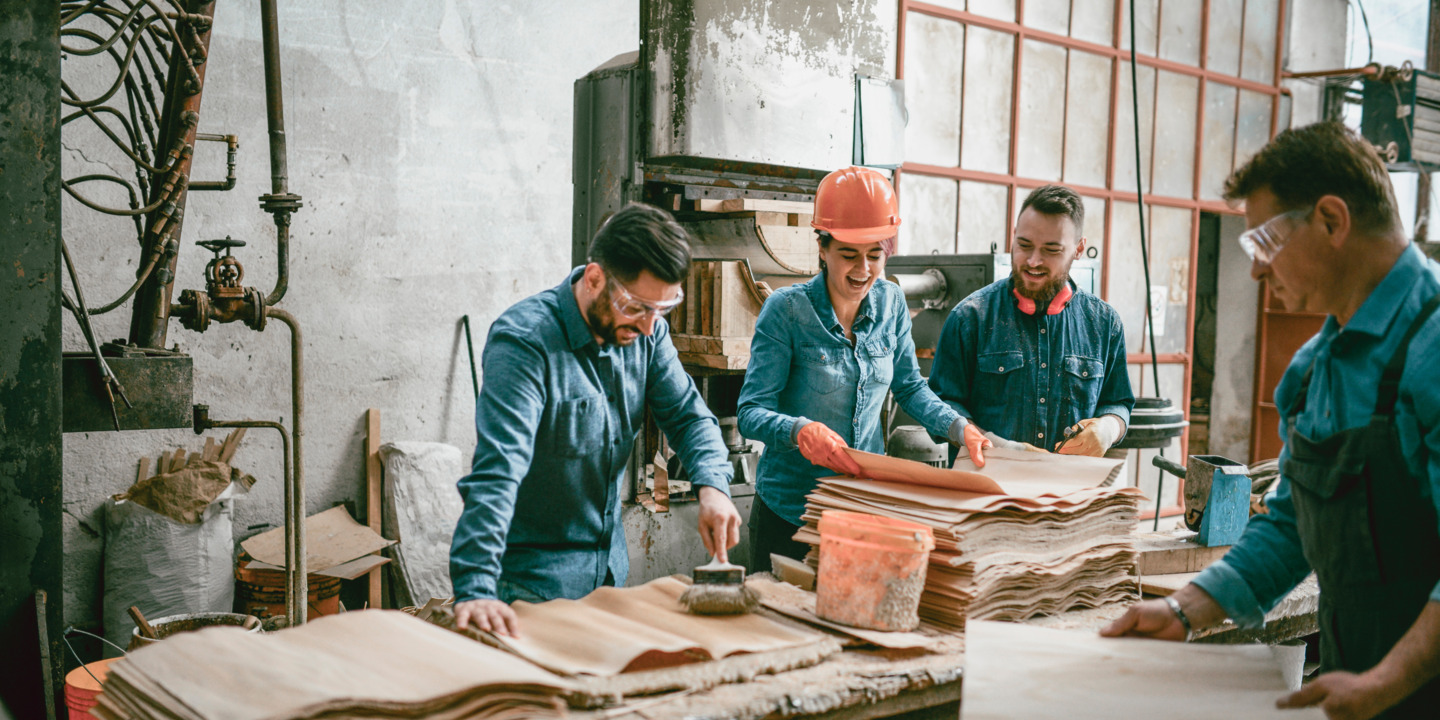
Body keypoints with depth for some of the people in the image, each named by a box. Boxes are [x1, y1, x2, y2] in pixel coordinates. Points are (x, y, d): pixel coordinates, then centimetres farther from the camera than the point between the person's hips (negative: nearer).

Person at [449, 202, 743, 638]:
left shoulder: (644, 329, -3)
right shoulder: (524, 341, -25)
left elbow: (686, 413, 3)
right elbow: (497, 471, -34)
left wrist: (713, 484, -18)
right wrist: (475, 590, -43)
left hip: (611, 568, 7)